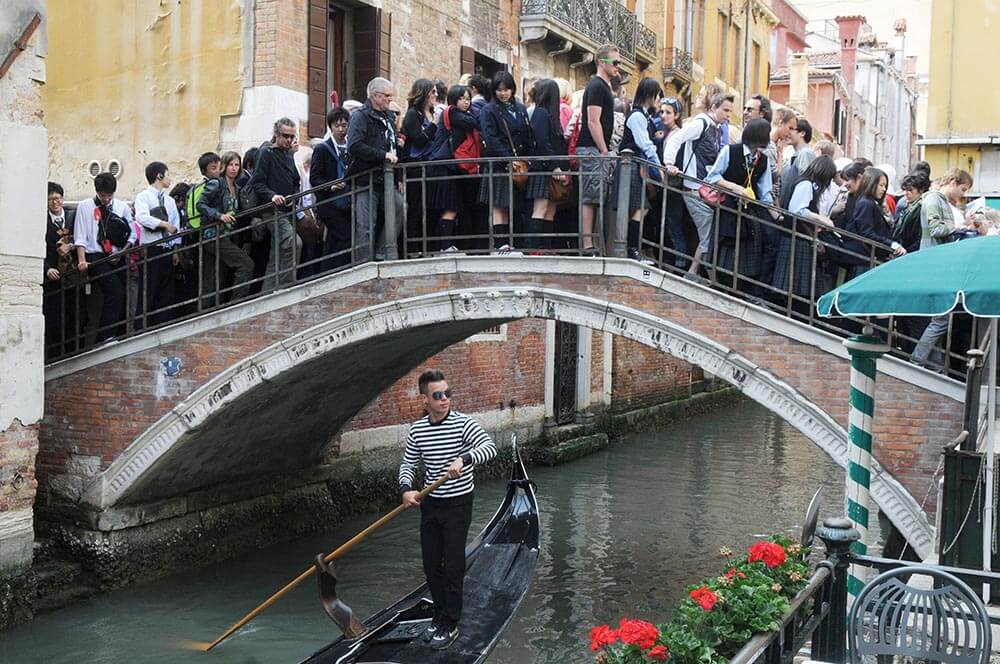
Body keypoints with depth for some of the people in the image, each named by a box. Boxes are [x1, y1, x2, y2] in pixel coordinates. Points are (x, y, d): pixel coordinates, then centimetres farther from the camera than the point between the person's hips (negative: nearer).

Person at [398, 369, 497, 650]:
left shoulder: (463, 424, -15)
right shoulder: (417, 430, -1)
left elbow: (489, 447, -29)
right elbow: (408, 464, 8)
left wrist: (464, 459, -45)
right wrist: (405, 489, -11)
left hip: (458, 504, -5)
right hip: (430, 504, 5)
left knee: (453, 566, 1)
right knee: (431, 564, 14)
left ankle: (450, 624, 14)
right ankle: (440, 614, 32)